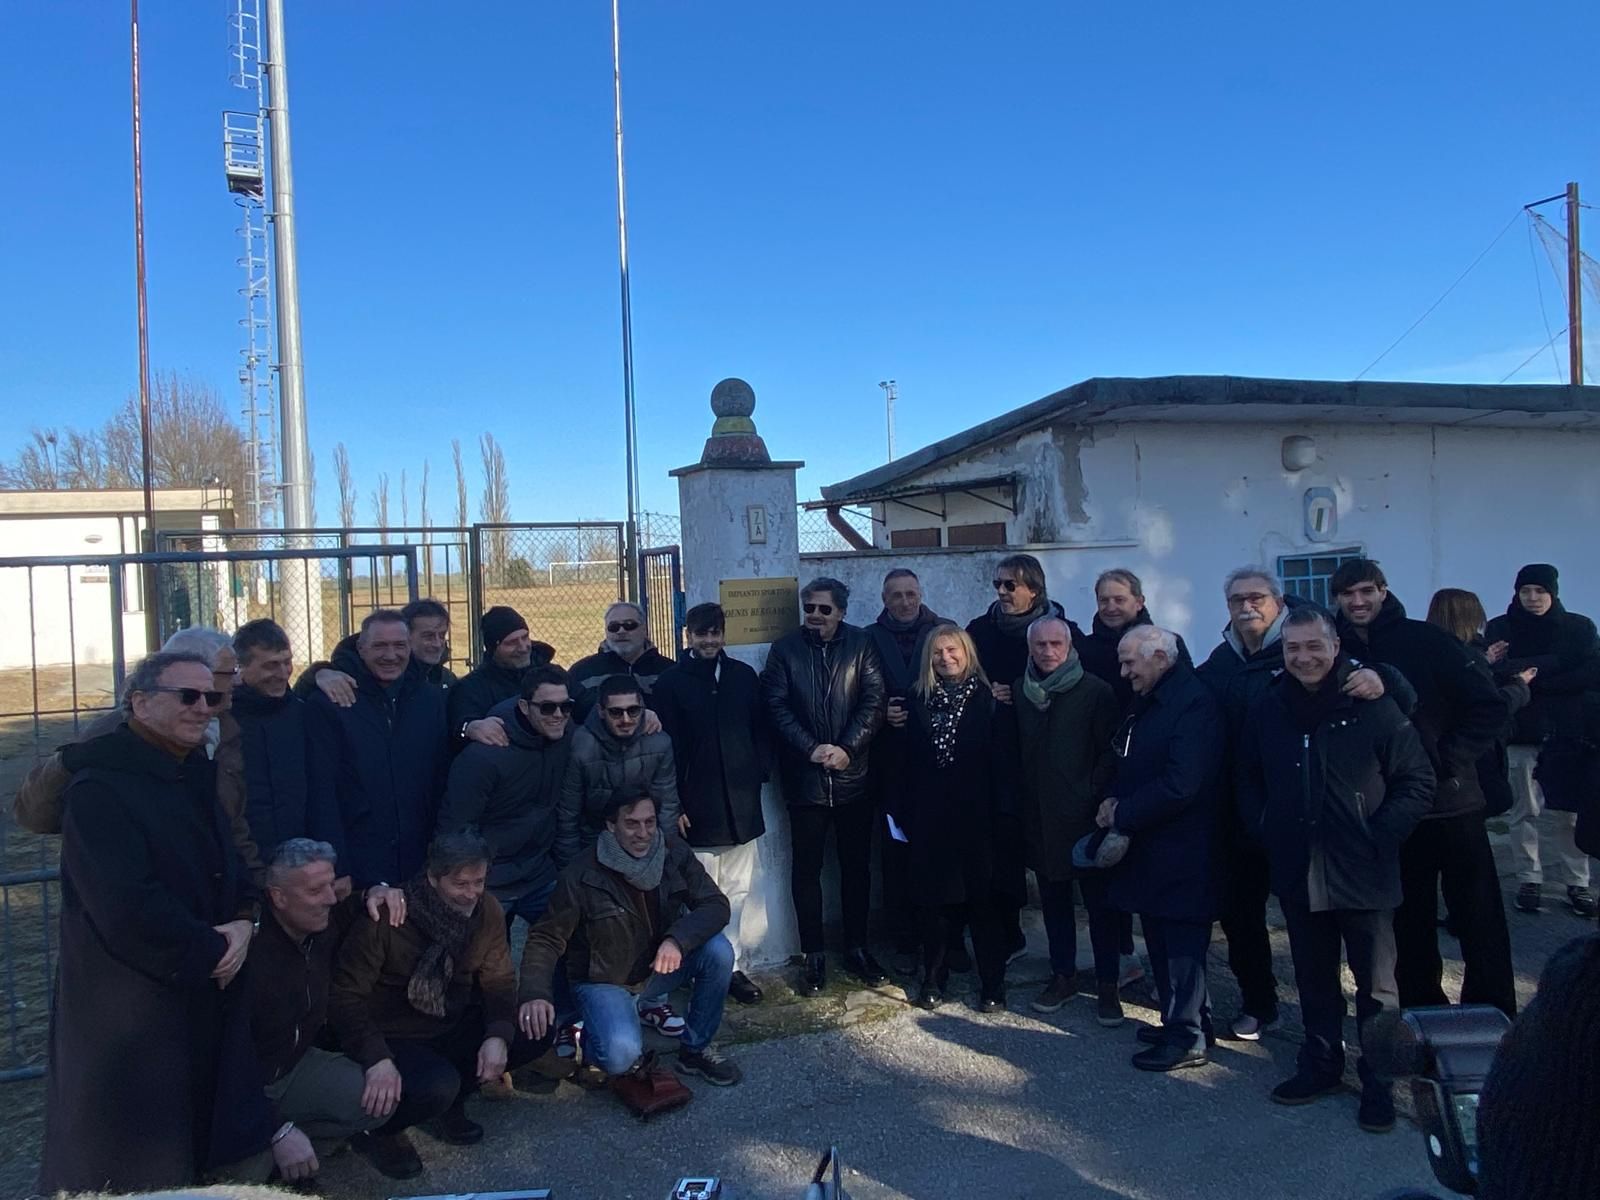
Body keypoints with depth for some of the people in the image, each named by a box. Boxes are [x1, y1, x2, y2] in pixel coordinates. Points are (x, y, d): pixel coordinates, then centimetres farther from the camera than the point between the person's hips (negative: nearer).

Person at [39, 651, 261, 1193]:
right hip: (129, 1014, -7)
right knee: (129, 1169, 6)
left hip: (207, 998, 7)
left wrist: (243, 921, -7)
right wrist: (212, 952, -16)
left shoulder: (198, 776, 8)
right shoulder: (99, 788, -17)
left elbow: (233, 865, 13)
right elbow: (126, 907, -25)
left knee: (208, 1144, 16)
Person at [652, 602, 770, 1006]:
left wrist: (759, 776, 1)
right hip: (698, 806, -3)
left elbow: (760, 731, 12)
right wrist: (675, 803, -6)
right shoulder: (671, 682, -1)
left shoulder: (743, 676, 8)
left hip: (741, 804, 3)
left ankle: (733, 966, 16)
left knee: (739, 892, 7)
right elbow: (667, 747, -3)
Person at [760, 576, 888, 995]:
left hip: (852, 774, 1)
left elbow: (873, 701, -4)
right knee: (806, 868, 4)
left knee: (857, 865, 9)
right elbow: (776, 705, -4)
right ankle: (813, 956, 14)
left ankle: (857, 948, 23)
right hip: (805, 777, 0)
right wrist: (810, 749, -13)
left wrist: (847, 748, -14)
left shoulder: (861, 645, 2)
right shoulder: (785, 649, 3)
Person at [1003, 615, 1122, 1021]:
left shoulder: (1095, 691, -6)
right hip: (1039, 816, 4)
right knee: (1053, 898, 13)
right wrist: (1019, 799, 7)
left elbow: (1110, 752, -5)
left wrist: (1094, 798, -11)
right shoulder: (1019, 691, 7)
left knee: (1100, 900, 3)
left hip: (1084, 816, -4)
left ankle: (1108, 984, 15)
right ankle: (1063, 975, 26)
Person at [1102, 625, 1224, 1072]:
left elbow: (1181, 784, -25)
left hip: (1181, 851, -9)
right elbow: (1131, 767, 19)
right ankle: (1181, 1021, 29)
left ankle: (1188, 1039, 11)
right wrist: (1115, 802, -1)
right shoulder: (1145, 704, 12)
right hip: (1149, 847, 9)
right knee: (1161, 939, 16)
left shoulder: (1194, 704, -18)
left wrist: (1123, 814, -16)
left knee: (1182, 944, 0)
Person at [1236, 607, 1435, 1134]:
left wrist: (1380, 836, -12)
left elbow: (1418, 783, -6)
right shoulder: (1268, 708, 0)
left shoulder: (1372, 705, -10)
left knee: (1376, 985, 9)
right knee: (1314, 979, 18)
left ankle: (1379, 1082, 24)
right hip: (1296, 872, 4)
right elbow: (1249, 781, 13)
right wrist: (1265, 831, 2)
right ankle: (1321, 1065, 34)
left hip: (1363, 874, -3)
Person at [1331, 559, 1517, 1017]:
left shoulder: (1424, 640, -6)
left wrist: (1448, 761, -13)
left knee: (1481, 923, 6)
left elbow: (1489, 706, -7)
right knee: (1411, 926, 13)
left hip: (1452, 804, -2)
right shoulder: (1337, 650, 1)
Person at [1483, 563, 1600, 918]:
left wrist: (1537, 682, -15)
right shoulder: (1500, 629, 3)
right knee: (1524, 811, 4)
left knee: (1570, 812, -1)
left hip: (1570, 732, 0)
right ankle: (1529, 880, 12)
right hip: (1521, 733, 0)